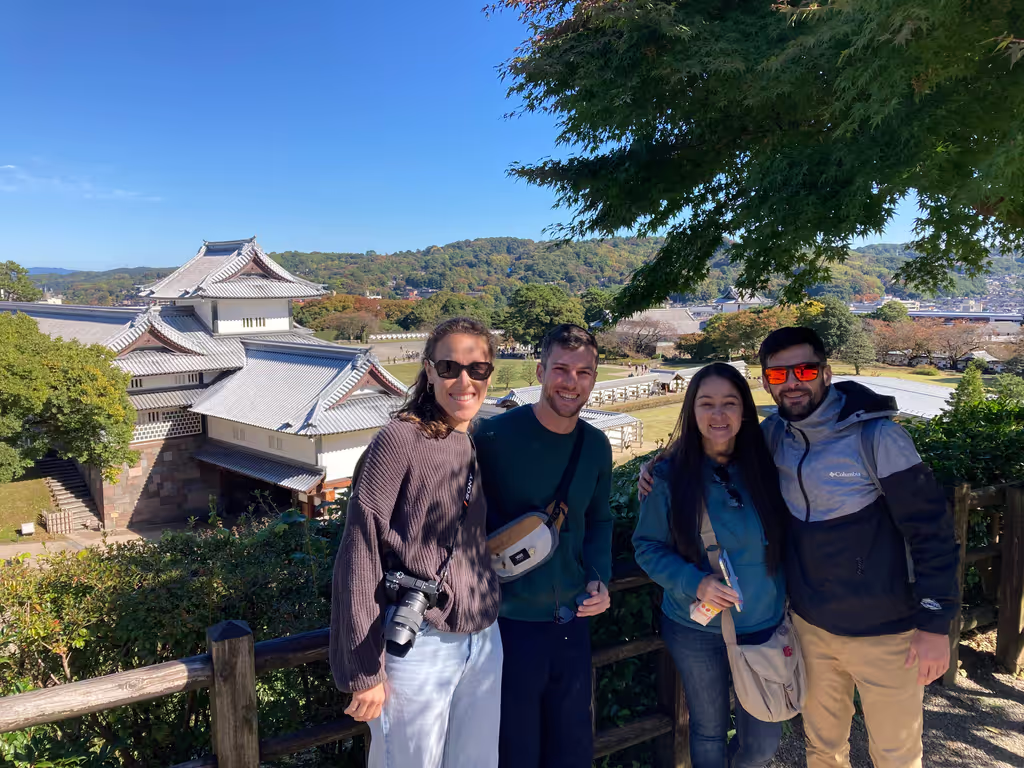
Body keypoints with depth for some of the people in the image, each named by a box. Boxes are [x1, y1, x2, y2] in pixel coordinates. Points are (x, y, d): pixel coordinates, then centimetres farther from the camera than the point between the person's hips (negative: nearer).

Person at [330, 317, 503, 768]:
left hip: (483, 642, 6)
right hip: (418, 645, -6)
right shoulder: (400, 439, -14)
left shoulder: (478, 446, 6)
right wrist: (364, 670, -13)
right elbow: (359, 558, -14)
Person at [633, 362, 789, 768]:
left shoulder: (765, 465, -6)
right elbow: (648, 547, -7)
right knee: (709, 732, 16)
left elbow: (785, 540, 5)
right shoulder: (670, 475, -11)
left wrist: (785, 597, -4)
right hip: (696, 630, -2)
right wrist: (695, 584, -21)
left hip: (764, 626, 2)